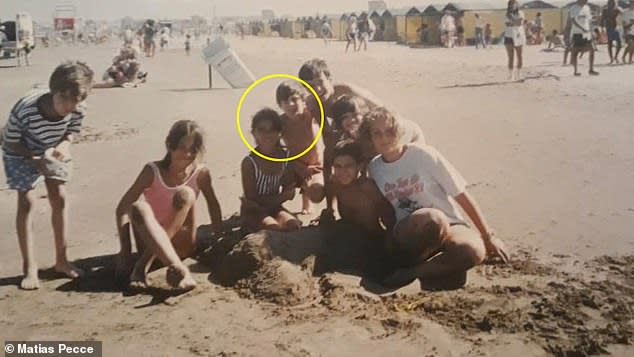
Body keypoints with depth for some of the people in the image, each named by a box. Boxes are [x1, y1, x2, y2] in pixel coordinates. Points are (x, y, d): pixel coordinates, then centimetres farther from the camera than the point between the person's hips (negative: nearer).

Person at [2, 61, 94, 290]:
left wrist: (62, 147, -31)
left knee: (59, 198, 1)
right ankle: (29, 267, 0)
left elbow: (70, 134, -10)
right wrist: (35, 160, -32)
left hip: (53, 150, 4)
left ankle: (61, 260, 14)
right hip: (20, 153, -3)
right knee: (27, 202, -8)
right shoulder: (25, 110, -39)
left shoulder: (78, 110, -30)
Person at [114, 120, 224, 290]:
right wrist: (125, 250, -20)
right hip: (152, 243, 0)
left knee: (185, 194, -25)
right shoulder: (153, 170, -10)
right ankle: (178, 269, -49)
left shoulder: (201, 173, -6)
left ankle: (144, 264, -27)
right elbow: (122, 208, -12)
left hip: (181, 246, 0)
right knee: (138, 207, -31)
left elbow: (213, 204, 10)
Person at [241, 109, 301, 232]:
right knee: (275, 228, -28)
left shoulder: (286, 156, -9)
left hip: (274, 206, 4)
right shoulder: (249, 162, -22)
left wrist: (262, 202, -20)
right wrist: (282, 196, -22)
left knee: (293, 224, -23)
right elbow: (252, 200, -18)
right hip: (253, 211, -4)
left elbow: (289, 192, -5)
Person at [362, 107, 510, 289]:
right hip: (409, 238, 0)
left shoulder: (422, 154, -6)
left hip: (449, 225, 1)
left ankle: (410, 272, -19)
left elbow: (462, 195, -4)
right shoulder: (373, 169, 2)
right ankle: (449, 265, -11)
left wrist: (488, 237, -2)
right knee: (432, 218, -37)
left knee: (472, 251, -35)